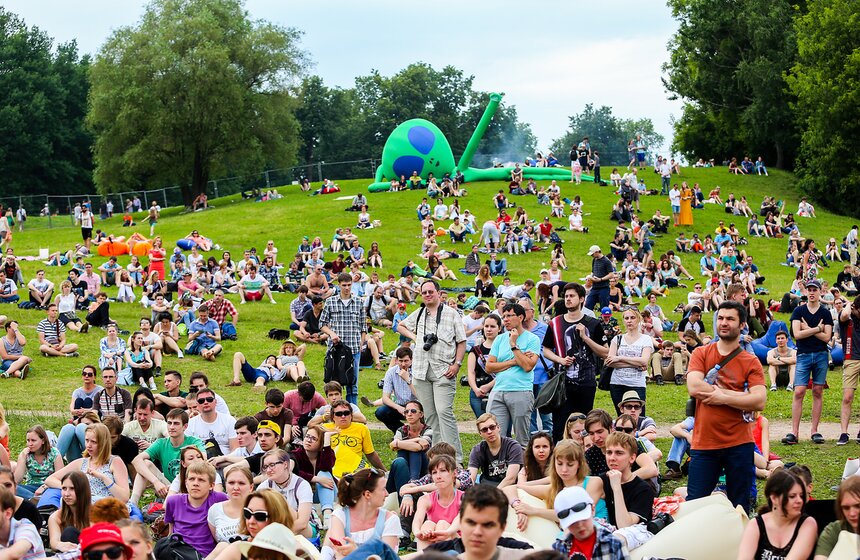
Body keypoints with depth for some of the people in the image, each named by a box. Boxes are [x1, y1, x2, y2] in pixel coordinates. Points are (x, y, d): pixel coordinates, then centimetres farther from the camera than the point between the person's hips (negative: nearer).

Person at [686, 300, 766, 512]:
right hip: (703, 444, 1)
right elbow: (694, 387, -10)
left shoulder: (750, 362, 3)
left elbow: (759, 401, -8)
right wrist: (738, 395, -9)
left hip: (739, 445, 0)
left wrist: (723, 398, -12)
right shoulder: (701, 354, 7)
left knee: (739, 507, 6)